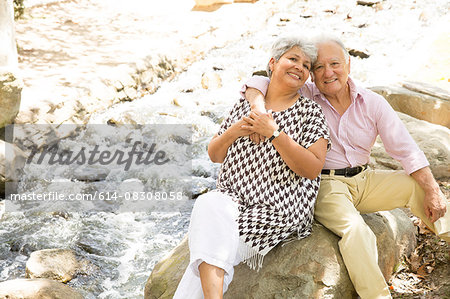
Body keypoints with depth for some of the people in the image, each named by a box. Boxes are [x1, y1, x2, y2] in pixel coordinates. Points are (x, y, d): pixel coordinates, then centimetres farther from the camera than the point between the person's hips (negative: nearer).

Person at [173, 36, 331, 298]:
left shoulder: (310, 112, 2)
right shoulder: (246, 103, 13)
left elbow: (312, 169, -11)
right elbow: (215, 155, 16)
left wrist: (274, 133, -16)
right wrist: (233, 132, -4)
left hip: (279, 209, -4)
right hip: (232, 197, 4)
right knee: (209, 206, -29)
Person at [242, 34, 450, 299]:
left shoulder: (372, 103, 0)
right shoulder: (303, 97, -6)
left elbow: (406, 149, -1)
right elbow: (259, 83, -13)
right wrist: (258, 108, -36)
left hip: (364, 180, 4)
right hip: (323, 184, -4)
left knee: (419, 185, -13)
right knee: (355, 230, -31)